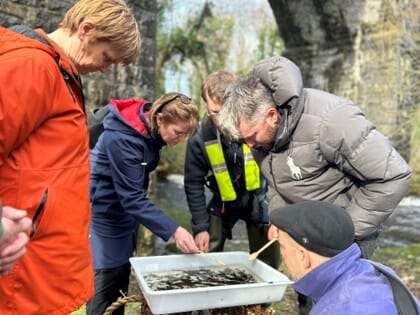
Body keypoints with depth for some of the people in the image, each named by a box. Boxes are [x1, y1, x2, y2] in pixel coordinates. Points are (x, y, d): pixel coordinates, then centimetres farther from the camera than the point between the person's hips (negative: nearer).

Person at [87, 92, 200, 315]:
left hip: (126, 209, 8)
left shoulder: (151, 130, -4)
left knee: (122, 277, 14)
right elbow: (132, 198, -31)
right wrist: (173, 230, -36)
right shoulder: (122, 139, -30)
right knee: (107, 278, -3)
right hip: (104, 212, -8)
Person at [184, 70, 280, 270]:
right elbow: (194, 185, -10)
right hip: (223, 204, 0)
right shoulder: (200, 138, -22)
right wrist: (200, 227, -11)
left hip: (259, 200, 0)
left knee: (266, 266, 10)